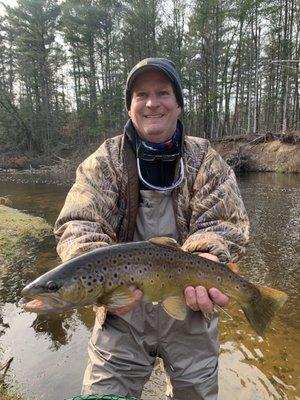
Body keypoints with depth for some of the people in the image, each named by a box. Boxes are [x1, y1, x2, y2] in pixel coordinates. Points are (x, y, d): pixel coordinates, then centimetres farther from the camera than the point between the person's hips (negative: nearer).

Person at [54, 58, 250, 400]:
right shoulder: (106, 161, -5)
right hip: (122, 313, -1)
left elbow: (225, 224, -10)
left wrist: (207, 260, -31)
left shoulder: (205, 160, -2)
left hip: (191, 311, 2)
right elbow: (79, 225, -15)